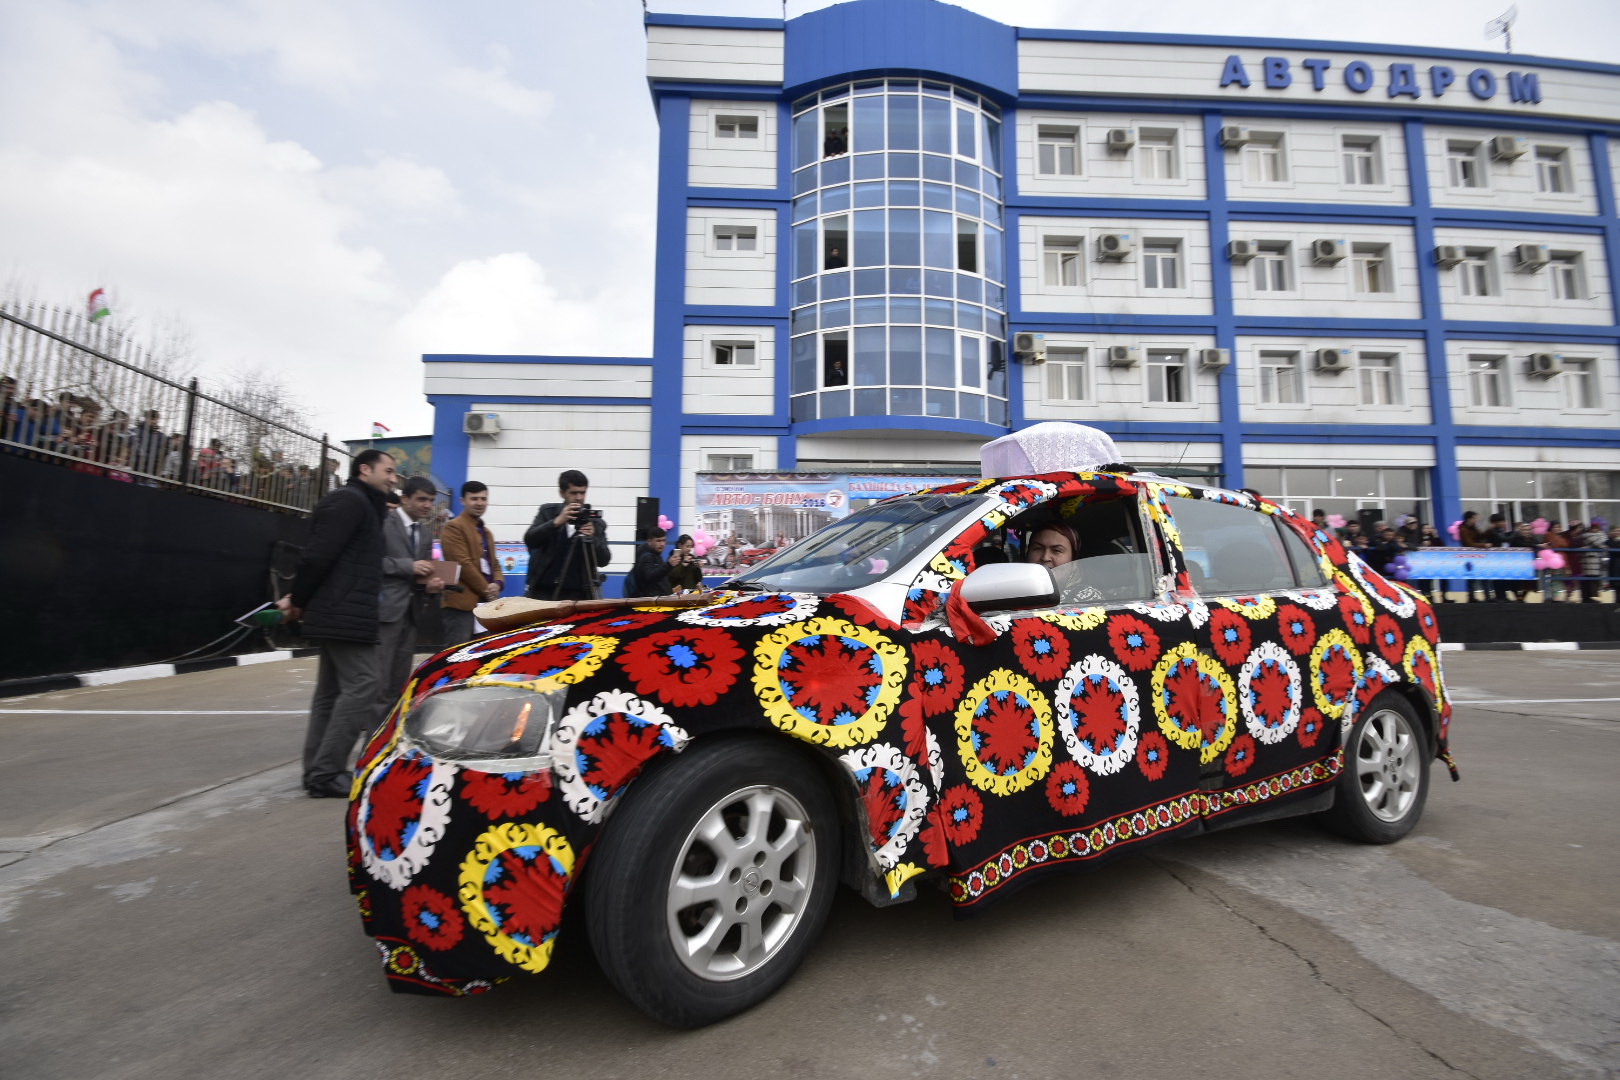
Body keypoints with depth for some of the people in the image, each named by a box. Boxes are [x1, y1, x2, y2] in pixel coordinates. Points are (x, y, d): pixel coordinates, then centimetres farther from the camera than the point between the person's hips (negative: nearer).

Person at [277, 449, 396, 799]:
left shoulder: (362, 505, 23)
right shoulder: (351, 500, -9)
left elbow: (342, 560, 21)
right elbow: (319, 554, -17)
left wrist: (299, 599, 13)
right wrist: (299, 600, -7)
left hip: (338, 613, 10)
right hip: (346, 613, -10)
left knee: (332, 691, 11)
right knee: (361, 687, -11)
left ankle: (319, 771, 17)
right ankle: (325, 773, -8)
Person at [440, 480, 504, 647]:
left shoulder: (486, 532, 23)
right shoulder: (453, 527, -6)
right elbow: (463, 563, -15)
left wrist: (497, 584, -1)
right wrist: (485, 589, -11)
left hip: (485, 603, 9)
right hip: (462, 602, -9)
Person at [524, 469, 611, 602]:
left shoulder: (596, 522, 3)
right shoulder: (548, 511, 5)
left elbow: (604, 561, -1)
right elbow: (529, 540, -9)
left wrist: (592, 539, -20)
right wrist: (556, 522, -22)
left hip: (577, 595, -1)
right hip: (542, 591, 1)